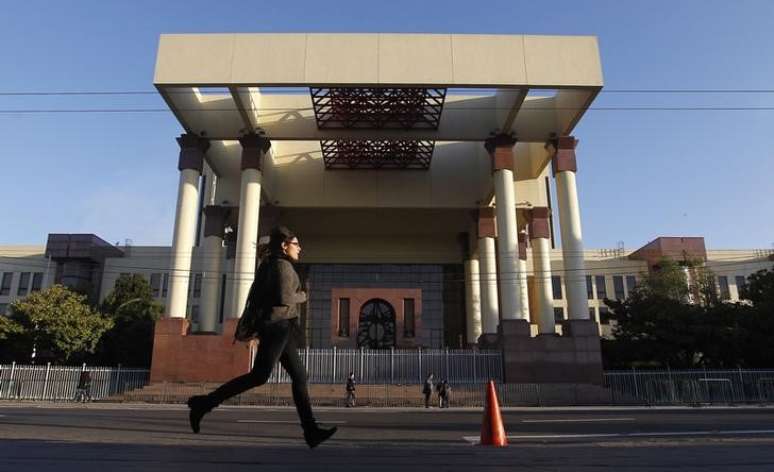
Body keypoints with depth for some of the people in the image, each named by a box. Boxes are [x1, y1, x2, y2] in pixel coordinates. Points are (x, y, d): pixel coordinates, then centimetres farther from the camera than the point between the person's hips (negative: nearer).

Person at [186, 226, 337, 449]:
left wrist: (245, 328, 21)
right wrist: (302, 296, -1)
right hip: (277, 324, -10)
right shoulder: (283, 265, -8)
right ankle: (204, 403, -4)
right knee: (259, 376, -12)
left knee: (299, 376, 4)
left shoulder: (270, 265, 22)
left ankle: (311, 431, 1)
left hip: (279, 328, 10)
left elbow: (255, 298, 21)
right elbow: (284, 298, -20)